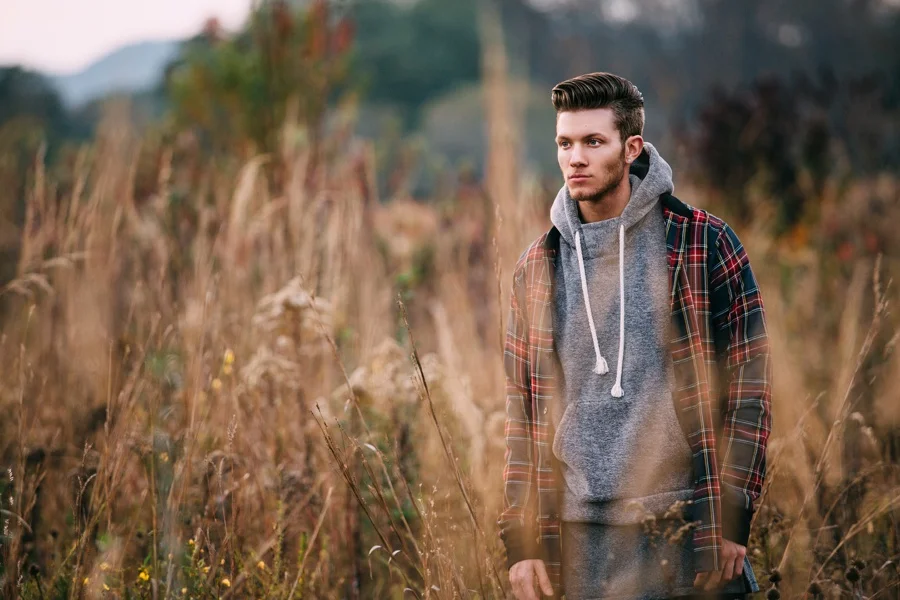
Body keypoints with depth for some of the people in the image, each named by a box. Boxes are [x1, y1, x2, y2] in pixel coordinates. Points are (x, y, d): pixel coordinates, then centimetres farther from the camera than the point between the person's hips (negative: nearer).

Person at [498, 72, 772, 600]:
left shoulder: (703, 244, -1)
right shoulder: (538, 268, 9)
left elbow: (750, 385, -2)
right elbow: (523, 412, 11)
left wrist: (732, 518, -8)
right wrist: (523, 541, 5)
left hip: (689, 533, -3)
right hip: (583, 540, 3)